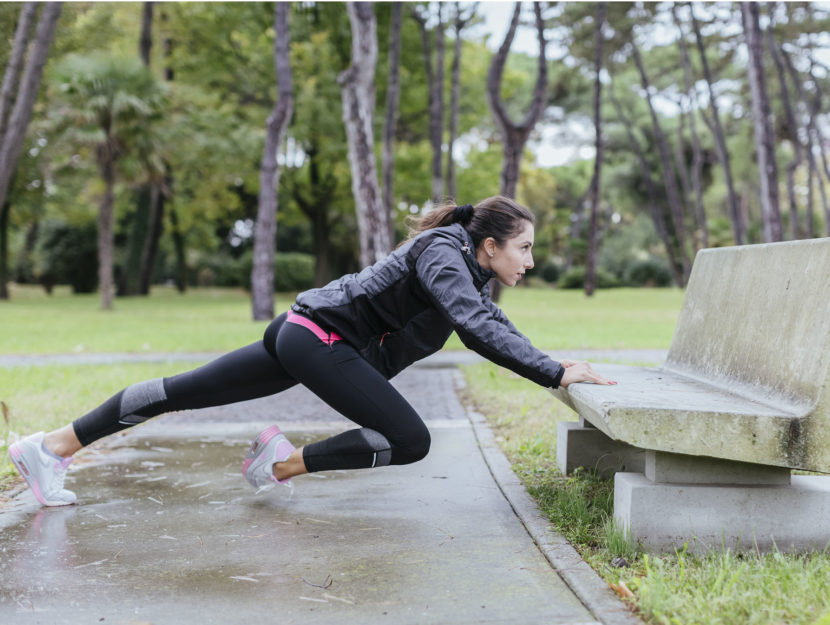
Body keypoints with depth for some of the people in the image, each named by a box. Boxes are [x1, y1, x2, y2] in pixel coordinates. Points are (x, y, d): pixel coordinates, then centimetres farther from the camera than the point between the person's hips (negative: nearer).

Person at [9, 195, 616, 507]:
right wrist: (557, 374, -28)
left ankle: (50, 447, 16)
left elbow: (494, 330, 22)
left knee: (186, 391, 10)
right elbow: (482, 329, -29)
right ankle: (283, 464, 0)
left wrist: (552, 365, 12)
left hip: (304, 337, 9)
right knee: (410, 441, -13)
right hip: (320, 337, -9)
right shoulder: (441, 252, -16)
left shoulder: (469, 270, 12)